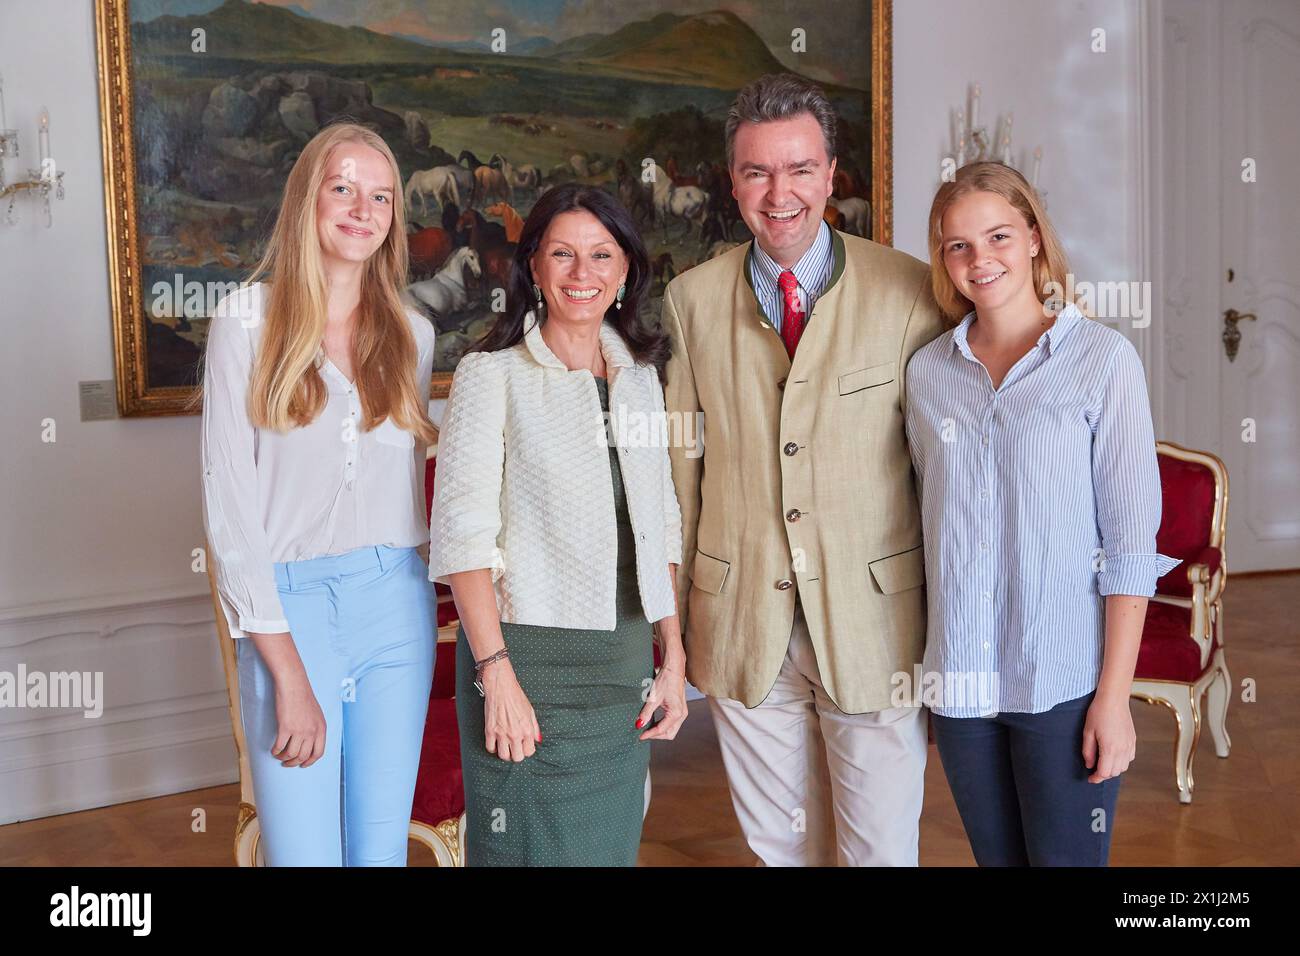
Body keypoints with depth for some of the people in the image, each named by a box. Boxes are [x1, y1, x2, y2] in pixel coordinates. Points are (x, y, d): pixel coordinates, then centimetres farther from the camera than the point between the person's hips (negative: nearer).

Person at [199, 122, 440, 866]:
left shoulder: (412, 334, 8)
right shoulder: (248, 322, -4)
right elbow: (229, 501, -8)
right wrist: (288, 674, -13)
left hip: (397, 603, 4)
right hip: (291, 605, -3)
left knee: (383, 846, 10)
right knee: (304, 851, -1)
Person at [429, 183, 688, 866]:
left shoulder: (639, 375, 11)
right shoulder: (491, 373, -5)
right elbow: (463, 533, -11)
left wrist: (673, 656, 8)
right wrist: (497, 675, -19)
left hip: (627, 661, 5)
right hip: (528, 653, -5)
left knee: (613, 847, 13)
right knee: (531, 846, 3)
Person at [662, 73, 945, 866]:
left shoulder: (908, 292, -6)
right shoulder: (691, 300, 2)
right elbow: (681, 465, 4)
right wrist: (675, 622, 6)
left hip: (875, 620, -2)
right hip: (740, 623, 3)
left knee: (882, 847, 8)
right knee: (776, 844, 18)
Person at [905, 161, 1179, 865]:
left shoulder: (1103, 358, -6)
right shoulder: (926, 371, 5)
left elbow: (1130, 539, -8)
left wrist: (1114, 695, -11)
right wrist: (928, 669, 8)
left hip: (1065, 677, -3)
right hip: (960, 677, 4)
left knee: (1066, 857, 5)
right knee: (995, 855, 15)